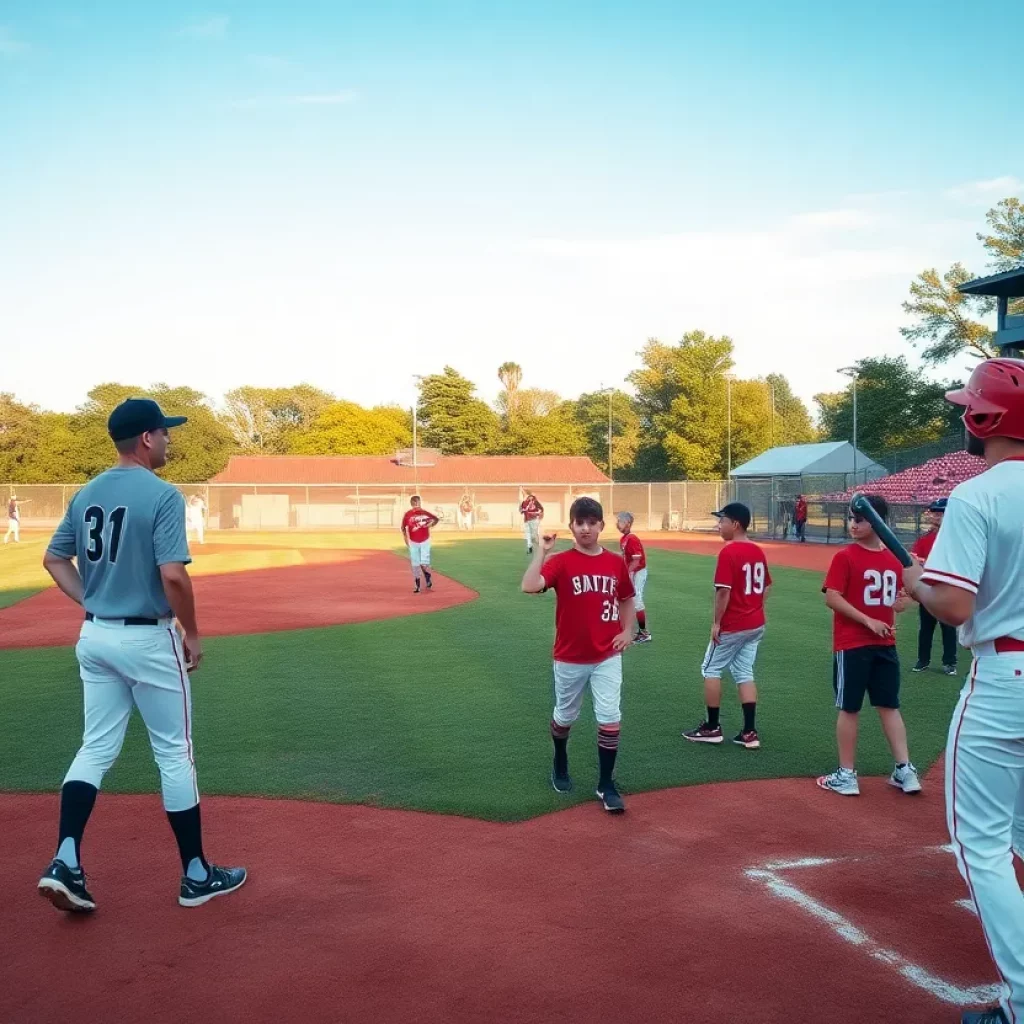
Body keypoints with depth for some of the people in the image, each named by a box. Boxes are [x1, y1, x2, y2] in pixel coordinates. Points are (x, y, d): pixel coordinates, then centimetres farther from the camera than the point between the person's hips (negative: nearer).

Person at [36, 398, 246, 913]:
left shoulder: (86, 493, 7)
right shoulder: (162, 495, -16)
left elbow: (54, 559, 13)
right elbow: (172, 575, -23)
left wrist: (91, 604, 13)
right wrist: (193, 633, -11)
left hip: (95, 637, 7)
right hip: (147, 639, -6)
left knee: (96, 749, 14)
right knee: (175, 753, 5)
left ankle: (65, 863, 3)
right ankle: (196, 875, 16)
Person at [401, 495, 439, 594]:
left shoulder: (425, 512, -8)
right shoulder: (408, 515, -8)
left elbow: (436, 519, 6)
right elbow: (403, 528, 3)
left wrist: (431, 524, -12)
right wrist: (406, 538, -6)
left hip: (425, 541, -1)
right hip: (413, 542, 1)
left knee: (424, 563, -7)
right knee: (415, 564, 4)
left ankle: (429, 580, 20)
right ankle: (417, 585, 15)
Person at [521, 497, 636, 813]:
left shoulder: (616, 563, -1)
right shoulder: (560, 562, -11)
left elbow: (626, 600, 15)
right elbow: (529, 586, -29)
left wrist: (628, 630, 1)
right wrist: (541, 550, -27)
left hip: (607, 657, 1)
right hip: (570, 658, -1)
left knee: (610, 719, -6)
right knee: (565, 716, 17)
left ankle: (606, 785, 7)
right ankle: (560, 766, 43)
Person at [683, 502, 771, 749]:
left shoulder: (728, 552, -18)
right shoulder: (758, 551, 7)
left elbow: (723, 591, -21)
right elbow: (767, 586, 14)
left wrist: (716, 623, -14)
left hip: (732, 625, -7)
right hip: (755, 624, 7)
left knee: (711, 670, 8)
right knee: (744, 673, 12)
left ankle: (712, 727, 13)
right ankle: (749, 732, 8)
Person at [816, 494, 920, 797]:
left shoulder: (894, 558, 3)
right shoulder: (845, 556, -7)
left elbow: (901, 595, 15)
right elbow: (831, 598, -12)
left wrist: (904, 601, -6)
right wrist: (869, 621, -17)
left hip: (885, 645, 2)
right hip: (852, 645, -2)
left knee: (889, 705, 10)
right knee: (849, 708, 5)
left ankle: (904, 769, 16)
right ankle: (847, 774, 10)